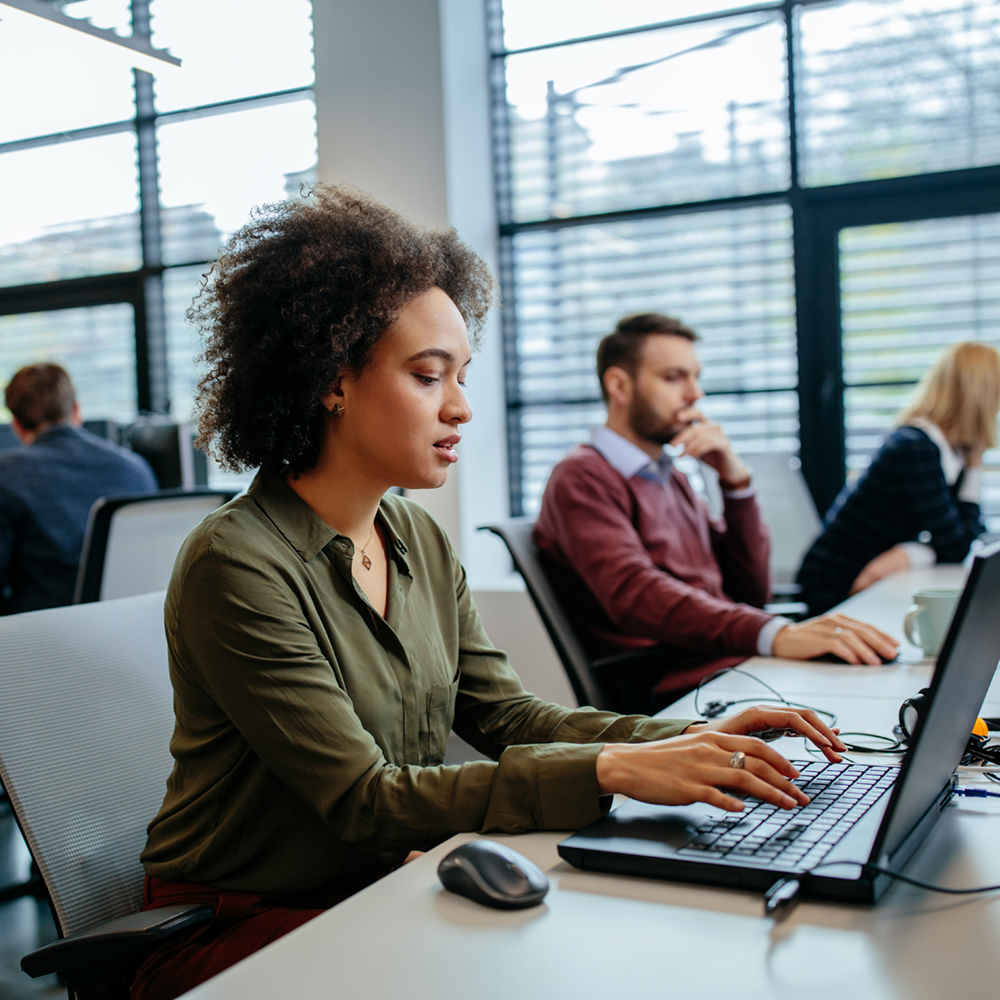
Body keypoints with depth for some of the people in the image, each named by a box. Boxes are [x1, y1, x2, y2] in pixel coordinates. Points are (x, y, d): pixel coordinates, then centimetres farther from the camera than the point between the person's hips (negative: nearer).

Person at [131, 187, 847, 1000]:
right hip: (238, 931, -6)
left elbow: (505, 715, 2)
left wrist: (690, 742, -12)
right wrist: (612, 771, -28)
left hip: (383, 891, 6)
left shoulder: (421, 543, 4)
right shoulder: (236, 566, -20)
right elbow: (364, 799, -23)